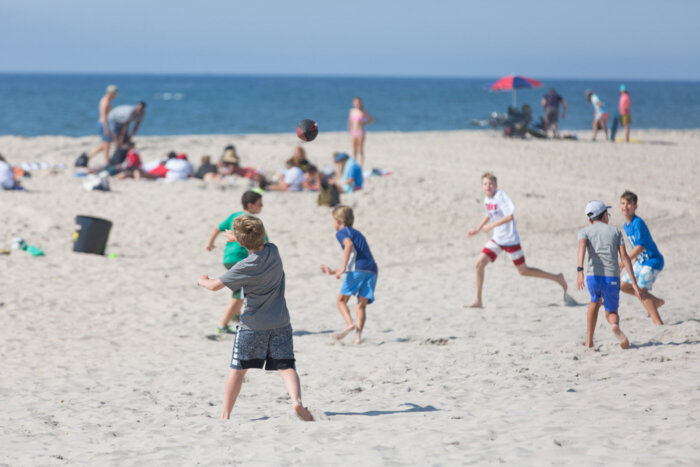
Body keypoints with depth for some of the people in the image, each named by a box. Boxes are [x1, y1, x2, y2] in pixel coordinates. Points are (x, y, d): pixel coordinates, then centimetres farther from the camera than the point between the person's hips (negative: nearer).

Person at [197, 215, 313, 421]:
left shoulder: (245, 267, -17)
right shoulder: (273, 251, -2)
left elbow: (215, 285, -10)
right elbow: (260, 245, 24)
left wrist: (203, 280, 12)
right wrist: (238, 238, 36)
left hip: (252, 325, -3)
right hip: (280, 323, 3)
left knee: (238, 370, 8)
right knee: (286, 367, -2)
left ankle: (225, 414, 13)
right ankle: (296, 401, -28)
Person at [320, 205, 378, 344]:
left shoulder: (342, 232, 11)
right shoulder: (357, 234, 35)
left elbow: (349, 244, -14)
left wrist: (343, 267, -18)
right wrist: (333, 271, 43)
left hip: (357, 269, -7)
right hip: (372, 270, 7)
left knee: (342, 300, 4)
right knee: (362, 304, 1)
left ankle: (350, 323, -20)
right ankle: (358, 334, -16)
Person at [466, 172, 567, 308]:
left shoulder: (500, 196, -19)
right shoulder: (487, 200, 5)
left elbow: (510, 216, -27)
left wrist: (491, 226, -22)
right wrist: (477, 229, 17)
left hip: (510, 239, -7)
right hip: (496, 240, 7)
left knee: (523, 271, 4)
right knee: (479, 263, -6)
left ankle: (557, 278, 22)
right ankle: (478, 300, 2)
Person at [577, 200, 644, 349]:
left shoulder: (585, 231, 16)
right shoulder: (615, 231, 19)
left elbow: (582, 246, -8)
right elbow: (624, 256, 7)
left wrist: (580, 270, -22)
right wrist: (634, 283, 3)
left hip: (593, 277, 0)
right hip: (612, 279, 0)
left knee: (595, 301, 33)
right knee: (611, 313, 19)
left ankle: (589, 341, 27)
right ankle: (615, 326, -19)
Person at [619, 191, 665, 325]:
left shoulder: (638, 223, -22)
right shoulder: (625, 225, 6)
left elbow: (640, 246, -29)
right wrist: (634, 260, 20)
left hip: (653, 261, -10)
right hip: (641, 262, 10)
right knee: (623, 285, 14)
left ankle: (658, 322, -16)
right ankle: (656, 301, 24)